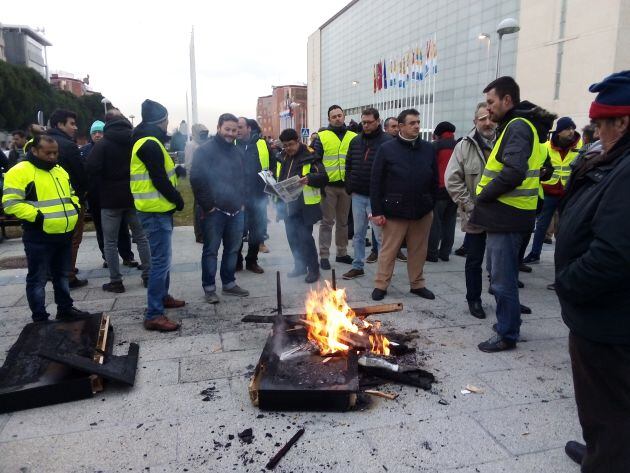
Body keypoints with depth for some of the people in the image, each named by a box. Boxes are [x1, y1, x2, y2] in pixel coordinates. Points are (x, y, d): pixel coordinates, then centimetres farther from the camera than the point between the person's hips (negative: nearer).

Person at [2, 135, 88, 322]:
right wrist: (36, 215, -22)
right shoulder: (20, 171, -11)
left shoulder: (60, 170, 14)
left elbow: (71, 194, 25)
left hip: (65, 235, 7)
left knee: (62, 275, 18)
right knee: (38, 279, 4)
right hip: (39, 237, -7)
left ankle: (65, 309, 31)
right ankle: (40, 318, 13)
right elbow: (11, 203, -16)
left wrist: (75, 207, 7)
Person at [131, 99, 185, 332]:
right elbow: (160, 180, -20)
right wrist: (178, 200, -9)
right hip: (156, 211, -11)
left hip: (157, 210, 11)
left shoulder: (147, 141, 16)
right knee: (161, 261, -9)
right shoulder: (150, 144, -17)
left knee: (162, 258, 22)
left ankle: (162, 296, 37)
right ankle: (153, 315, -4)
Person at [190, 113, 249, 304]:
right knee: (211, 251, 3)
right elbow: (197, 179, -15)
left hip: (236, 211, 7)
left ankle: (229, 284, 27)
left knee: (232, 249, 13)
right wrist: (208, 205, -15)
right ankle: (209, 288, 13)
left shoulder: (236, 152, 15)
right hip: (215, 211, -6)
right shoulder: (205, 150, -8)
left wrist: (242, 201, 12)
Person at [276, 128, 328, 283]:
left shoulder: (310, 157, -9)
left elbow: (323, 177, -15)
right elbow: (279, 178, 25)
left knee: (305, 238, -4)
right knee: (293, 238, 14)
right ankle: (300, 266, 29)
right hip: (288, 205, 7)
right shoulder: (282, 158, 13)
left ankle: (313, 269, 10)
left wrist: (309, 178, -33)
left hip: (304, 206, -7)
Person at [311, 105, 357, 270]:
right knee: (327, 221, 1)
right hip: (328, 186, -3)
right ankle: (324, 256, 8)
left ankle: (342, 253, 23)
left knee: (343, 221, 12)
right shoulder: (322, 136, 0)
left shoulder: (353, 137, 9)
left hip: (346, 186, 3)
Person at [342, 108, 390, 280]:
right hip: (358, 196, 6)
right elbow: (348, 166, 16)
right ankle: (357, 266, 23)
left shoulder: (387, 141, -8)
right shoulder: (355, 141, 10)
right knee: (358, 234, 13)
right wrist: (350, 188, 8)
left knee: (380, 234, 0)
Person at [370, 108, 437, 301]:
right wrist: (377, 211, -10)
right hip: (395, 210, -3)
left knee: (418, 250, 13)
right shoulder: (387, 149, -4)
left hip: (422, 210, 3)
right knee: (388, 250, 5)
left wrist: (432, 204, 9)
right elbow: (376, 182, -6)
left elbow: (434, 180, 11)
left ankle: (417, 284, 28)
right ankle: (381, 285, 18)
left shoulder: (428, 149, 6)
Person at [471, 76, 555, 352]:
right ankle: (507, 323, 33)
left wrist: (484, 195, -15)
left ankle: (507, 335, 12)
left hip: (507, 217, -10)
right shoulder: (514, 126, 18)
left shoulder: (517, 127, -14)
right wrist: (486, 196, 6)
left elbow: (513, 172, -28)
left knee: (503, 280, 0)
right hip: (503, 215, 10)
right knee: (501, 275, 19)